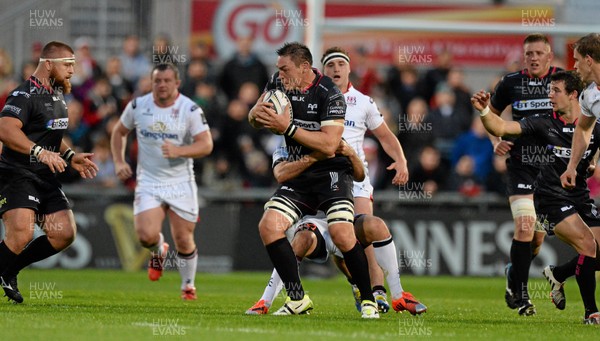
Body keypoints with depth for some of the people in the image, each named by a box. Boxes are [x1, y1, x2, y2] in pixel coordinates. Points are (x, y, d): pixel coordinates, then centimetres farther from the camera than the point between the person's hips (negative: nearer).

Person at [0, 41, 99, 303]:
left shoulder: (57, 96, 17)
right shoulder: (25, 95, -15)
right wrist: (40, 152, -38)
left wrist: (70, 157, 17)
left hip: (45, 179, 9)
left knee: (65, 234, 0)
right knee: (21, 236, -24)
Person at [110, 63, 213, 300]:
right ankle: (159, 252, 19)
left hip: (181, 183, -1)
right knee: (146, 235, -18)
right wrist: (119, 162, 3)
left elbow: (206, 145, -14)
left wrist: (179, 151, -31)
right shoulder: (138, 106, 0)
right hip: (148, 182, 1)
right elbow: (119, 132, 17)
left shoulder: (190, 109, -8)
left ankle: (188, 286, 26)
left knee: (183, 241, 1)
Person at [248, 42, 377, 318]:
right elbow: (254, 117, 13)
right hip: (298, 175, 6)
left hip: (330, 172, -6)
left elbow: (329, 145, -23)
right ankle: (297, 299, -5)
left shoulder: (330, 95, -16)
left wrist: (287, 128, -26)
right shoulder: (278, 83, 3)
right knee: (268, 226, -13)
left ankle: (368, 300, -9)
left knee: (341, 233, -25)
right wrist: (256, 114, -12)